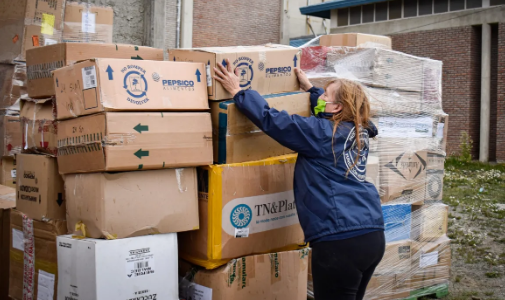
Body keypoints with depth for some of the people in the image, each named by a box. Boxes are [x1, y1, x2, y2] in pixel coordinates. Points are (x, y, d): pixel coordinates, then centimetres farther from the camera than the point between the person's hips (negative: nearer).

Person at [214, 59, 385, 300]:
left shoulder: (321, 133, -7)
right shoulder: (357, 134, 16)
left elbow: (271, 120, -6)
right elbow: (327, 117, 38)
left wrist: (238, 91, 4)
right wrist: (309, 88, 43)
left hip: (341, 241, -9)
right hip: (373, 235, 9)